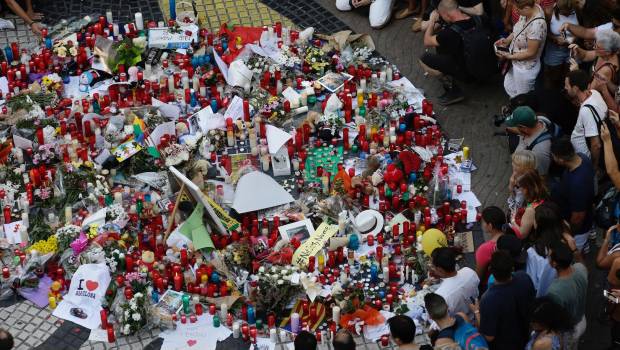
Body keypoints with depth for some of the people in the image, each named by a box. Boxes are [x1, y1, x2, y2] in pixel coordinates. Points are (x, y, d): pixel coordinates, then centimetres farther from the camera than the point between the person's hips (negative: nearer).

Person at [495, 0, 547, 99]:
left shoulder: (536, 25, -39)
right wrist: (507, 40, -6)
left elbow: (530, 53, -28)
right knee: (508, 86, 32)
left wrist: (509, 56, -18)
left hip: (526, 69, -9)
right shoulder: (530, 9, -14)